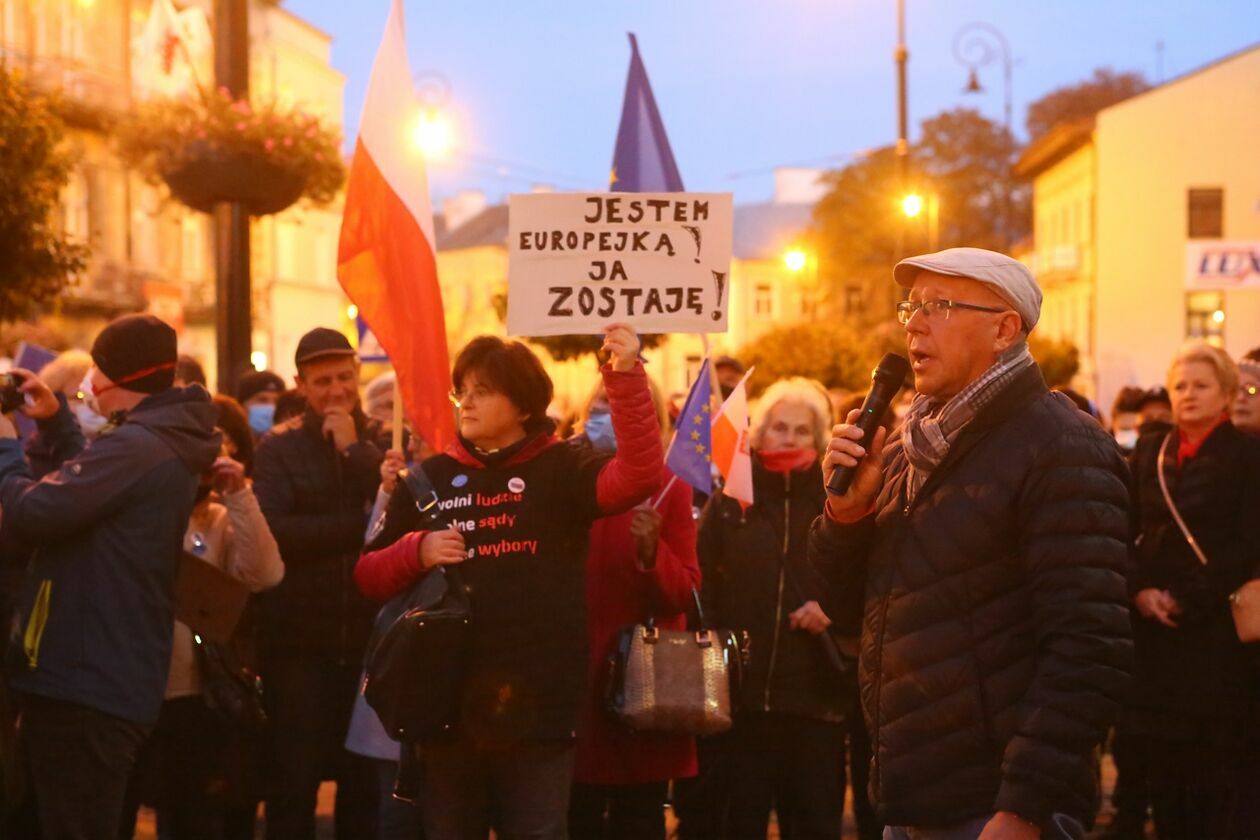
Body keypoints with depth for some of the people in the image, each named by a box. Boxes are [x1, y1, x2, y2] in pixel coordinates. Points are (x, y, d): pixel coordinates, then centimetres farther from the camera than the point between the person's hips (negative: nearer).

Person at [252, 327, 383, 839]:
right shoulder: (279, 448, 0)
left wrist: (355, 448, -11)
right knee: (294, 778, 4)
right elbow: (272, 533, -16)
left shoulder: (381, 442, 8)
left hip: (368, 637, 2)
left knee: (367, 777, 11)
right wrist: (363, 523, -15)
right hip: (299, 639, -2)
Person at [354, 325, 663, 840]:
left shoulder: (561, 470, 1)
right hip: (449, 704, 3)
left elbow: (638, 476, -19)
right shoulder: (430, 479, 9)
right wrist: (415, 552, -10)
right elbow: (368, 578, 11)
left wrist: (626, 378, -28)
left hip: (537, 706, -3)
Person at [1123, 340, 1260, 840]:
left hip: (1218, 627, -4)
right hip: (1155, 629, 4)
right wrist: (1139, 590, -7)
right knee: (1163, 761, 6)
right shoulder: (1149, 453, 14)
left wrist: (1188, 601, -14)